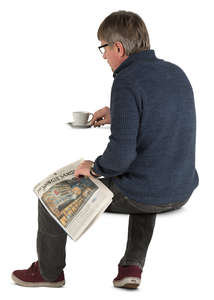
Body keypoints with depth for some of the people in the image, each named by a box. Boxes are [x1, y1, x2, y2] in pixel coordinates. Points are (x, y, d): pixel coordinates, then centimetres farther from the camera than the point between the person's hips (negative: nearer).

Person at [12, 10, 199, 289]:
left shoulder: (127, 81, -20)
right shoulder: (177, 74, 5)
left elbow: (121, 154, -26)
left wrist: (94, 168, -6)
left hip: (139, 196, -7)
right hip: (181, 191, 7)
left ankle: (49, 271, 33)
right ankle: (133, 265, 29)